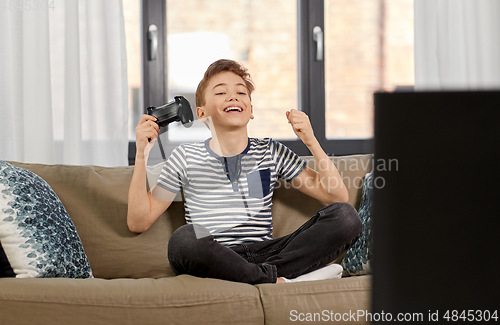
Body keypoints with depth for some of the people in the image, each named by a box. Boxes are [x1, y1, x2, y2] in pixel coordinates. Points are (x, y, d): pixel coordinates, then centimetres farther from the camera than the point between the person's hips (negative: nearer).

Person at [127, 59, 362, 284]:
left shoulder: (272, 153, 14)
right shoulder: (186, 158, 10)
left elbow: (337, 197, 10)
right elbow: (138, 222, 6)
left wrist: (312, 143, 0)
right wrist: (141, 155, -1)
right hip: (215, 260, -2)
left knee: (346, 216, -17)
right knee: (184, 238, -39)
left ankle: (264, 274, -25)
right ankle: (281, 281, -26)